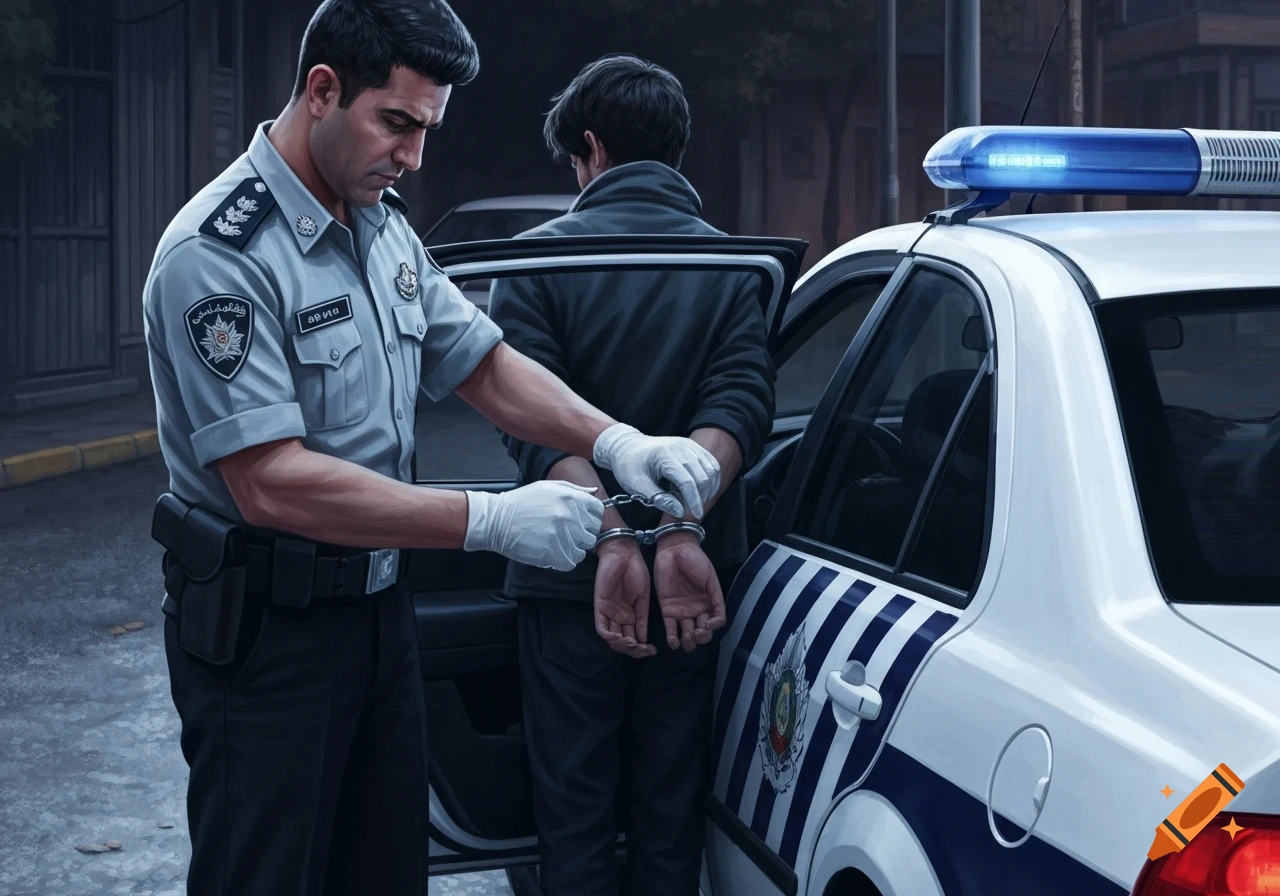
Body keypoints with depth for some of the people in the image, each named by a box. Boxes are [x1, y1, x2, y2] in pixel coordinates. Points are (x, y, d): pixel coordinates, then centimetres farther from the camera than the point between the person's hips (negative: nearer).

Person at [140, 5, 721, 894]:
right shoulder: (220, 254, -21)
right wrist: (492, 521, -28)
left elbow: (484, 362, 12)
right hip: (263, 629, -8)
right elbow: (269, 483, -27)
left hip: (380, 606, 8)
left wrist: (616, 443, -7)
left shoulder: (386, 228, 7)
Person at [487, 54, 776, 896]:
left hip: (570, 580, -2)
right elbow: (739, 406, -14)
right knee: (672, 811, 13)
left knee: (576, 812, 9)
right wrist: (681, 529, -24)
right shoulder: (731, 265, 3)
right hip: (694, 581, 3)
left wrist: (613, 539, -25)